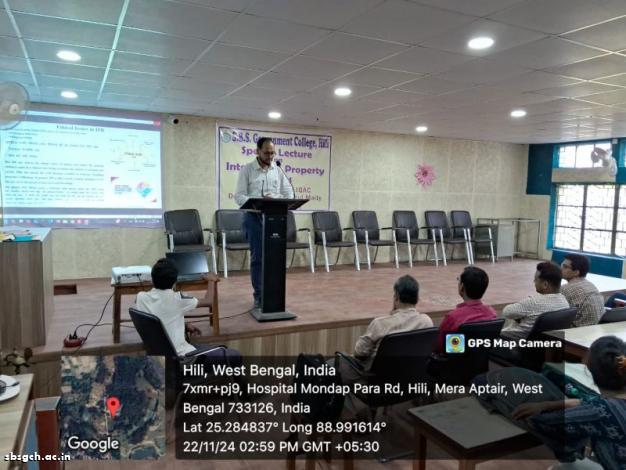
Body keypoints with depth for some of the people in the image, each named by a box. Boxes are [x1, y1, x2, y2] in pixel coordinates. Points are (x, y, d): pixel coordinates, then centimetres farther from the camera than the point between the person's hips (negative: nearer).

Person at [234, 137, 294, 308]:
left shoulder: (278, 170, 9)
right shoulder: (247, 169, -1)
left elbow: (289, 193, 9)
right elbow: (239, 196, -7)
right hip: (254, 217, -3)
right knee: (257, 257, 0)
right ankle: (259, 295, 9)